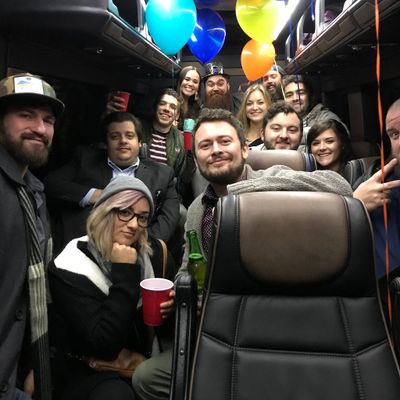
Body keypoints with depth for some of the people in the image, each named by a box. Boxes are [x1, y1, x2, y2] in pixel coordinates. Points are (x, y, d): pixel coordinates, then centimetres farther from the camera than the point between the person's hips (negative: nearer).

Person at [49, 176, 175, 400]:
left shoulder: (155, 252, -5)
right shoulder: (70, 269, -16)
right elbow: (104, 343, -23)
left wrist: (168, 306, -12)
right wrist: (124, 274, -25)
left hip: (149, 362, 5)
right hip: (94, 371, -4)